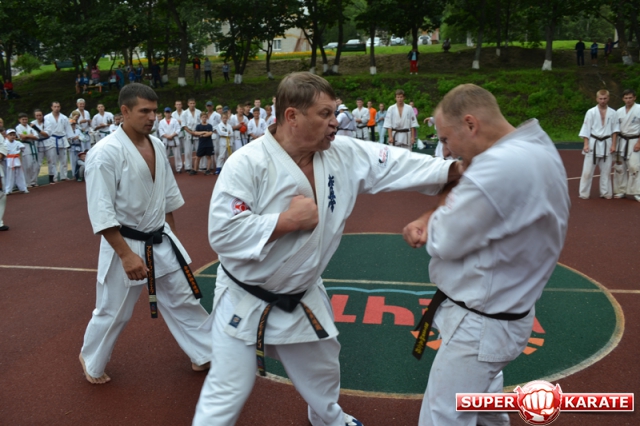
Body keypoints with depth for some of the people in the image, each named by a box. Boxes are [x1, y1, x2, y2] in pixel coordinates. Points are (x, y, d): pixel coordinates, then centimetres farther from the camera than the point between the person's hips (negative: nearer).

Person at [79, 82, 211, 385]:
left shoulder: (156, 145, 2)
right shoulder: (105, 153, -20)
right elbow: (101, 212, -22)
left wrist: (170, 233, 17)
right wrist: (127, 255, -24)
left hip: (161, 241, 6)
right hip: (125, 245, -6)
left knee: (182, 299, 14)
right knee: (113, 311, 11)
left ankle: (205, 355, 30)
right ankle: (91, 362, 38)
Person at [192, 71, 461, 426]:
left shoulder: (344, 155, -8)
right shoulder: (247, 163, -25)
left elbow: (396, 165, -4)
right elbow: (223, 234, -28)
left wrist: (458, 169, -9)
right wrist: (288, 220, -28)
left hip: (302, 298, 6)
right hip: (246, 302, -6)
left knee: (322, 372, 29)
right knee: (226, 395, 5)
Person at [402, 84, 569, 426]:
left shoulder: (502, 167, -33)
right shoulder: (535, 146, 0)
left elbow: (445, 242, -24)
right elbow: (473, 213, 7)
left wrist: (443, 201, -8)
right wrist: (426, 222, -9)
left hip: (480, 324, -10)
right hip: (501, 308, 10)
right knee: (481, 382, 34)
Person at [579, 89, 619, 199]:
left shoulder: (613, 113, 2)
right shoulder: (591, 112, -3)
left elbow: (615, 129, 6)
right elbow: (586, 129, -3)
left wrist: (613, 144, 1)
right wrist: (586, 144, -8)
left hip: (606, 144, 2)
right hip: (593, 143, -2)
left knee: (606, 170, 8)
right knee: (588, 170, -1)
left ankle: (605, 192, 20)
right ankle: (584, 193, 7)